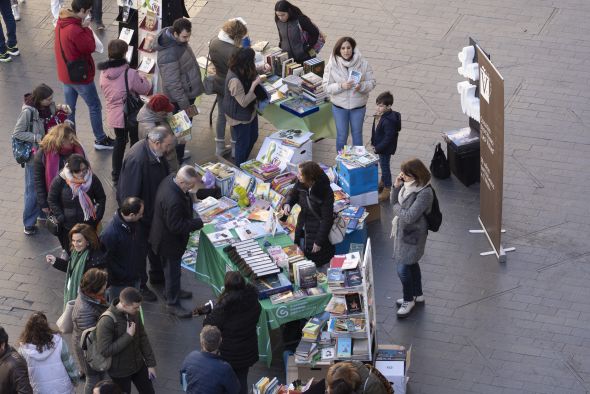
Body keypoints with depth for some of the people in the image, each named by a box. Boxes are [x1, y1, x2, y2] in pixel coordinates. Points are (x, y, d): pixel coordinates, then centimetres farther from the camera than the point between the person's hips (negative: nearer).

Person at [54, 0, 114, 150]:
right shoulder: (75, 30, -30)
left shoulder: (61, 23, -1)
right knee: (95, 107, 8)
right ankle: (100, 140, 19)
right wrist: (87, 28, -12)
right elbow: (90, 47, -19)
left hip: (65, 74, 8)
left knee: (69, 108, 15)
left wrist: (83, 28, -4)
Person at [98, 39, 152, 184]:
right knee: (135, 142, 17)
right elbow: (145, 89, -14)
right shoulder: (130, 74, -26)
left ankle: (116, 175, 27)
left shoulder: (104, 73, -10)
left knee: (119, 141, 22)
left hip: (114, 115, 5)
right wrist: (143, 79, 9)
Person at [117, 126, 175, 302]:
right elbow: (130, 195, -30)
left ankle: (157, 275, 47)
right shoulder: (136, 159, -36)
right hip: (140, 214, -8)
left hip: (155, 207, 8)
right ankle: (140, 286, 30)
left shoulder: (156, 153, -9)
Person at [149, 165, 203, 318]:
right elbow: (176, 226, -32)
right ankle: (172, 303, 29)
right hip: (169, 240, -9)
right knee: (173, 270, 11)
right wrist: (199, 222, -28)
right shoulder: (173, 201, -42)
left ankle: (173, 291, 52)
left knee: (172, 269, 30)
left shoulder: (171, 179, -13)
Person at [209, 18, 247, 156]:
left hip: (219, 85, 6)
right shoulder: (234, 51, -35)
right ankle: (235, 148, 31)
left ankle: (219, 147, 35)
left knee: (221, 115, 22)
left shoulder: (213, 43, -12)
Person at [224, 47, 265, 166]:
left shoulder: (240, 71, -10)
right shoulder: (235, 80, -38)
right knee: (243, 143, 12)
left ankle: (244, 163, 46)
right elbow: (243, 102, -30)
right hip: (239, 116, -9)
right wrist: (254, 85, -32)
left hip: (249, 112, 9)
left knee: (253, 138, 26)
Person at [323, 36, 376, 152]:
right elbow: (327, 86, -11)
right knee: (342, 135, 12)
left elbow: (372, 82, -6)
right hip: (339, 107, 0)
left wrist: (361, 86, -27)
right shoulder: (332, 65, -13)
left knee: (357, 134, 16)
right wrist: (341, 86, -29)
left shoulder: (363, 63, -12)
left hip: (358, 106, 1)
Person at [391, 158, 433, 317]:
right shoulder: (408, 184, -5)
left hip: (413, 235, -9)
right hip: (402, 231, 9)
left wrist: (397, 208, -13)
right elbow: (395, 202, 5)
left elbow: (409, 217, -30)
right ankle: (417, 294, 43)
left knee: (403, 269, -1)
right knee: (411, 264, 24)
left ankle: (409, 300, 21)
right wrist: (396, 187, -11)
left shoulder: (424, 193, -29)